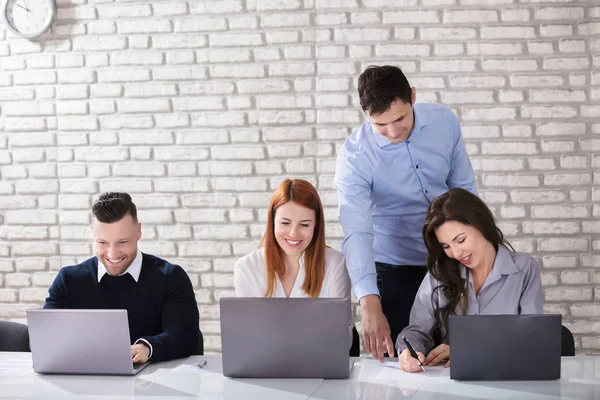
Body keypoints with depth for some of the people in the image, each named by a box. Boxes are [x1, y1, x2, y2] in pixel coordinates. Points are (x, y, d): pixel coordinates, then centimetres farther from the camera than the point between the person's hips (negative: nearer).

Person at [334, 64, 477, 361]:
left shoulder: (444, 121, -11)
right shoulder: (354, 156, -23)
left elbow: (464, 187, 2)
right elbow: (357, 233, -33)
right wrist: (370, 304, -44)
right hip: (393, 268, -3)